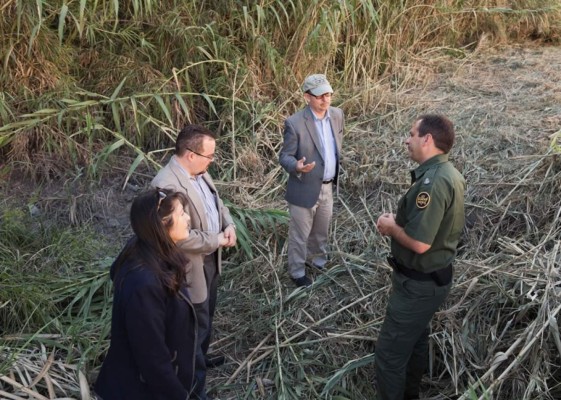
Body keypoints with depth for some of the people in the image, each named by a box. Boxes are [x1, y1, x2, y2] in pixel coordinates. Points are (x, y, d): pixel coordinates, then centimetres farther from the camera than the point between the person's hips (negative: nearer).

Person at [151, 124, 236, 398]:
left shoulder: (199, 171, -1)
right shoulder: (167, 185, -31)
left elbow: (217, 202, 13)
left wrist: (229, 226, -6)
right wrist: (218, 240, -20)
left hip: (210, 259, 9)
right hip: (190, 267, -9)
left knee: (207, 316, 27)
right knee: (196, 325, 8)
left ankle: (202, 358, 52)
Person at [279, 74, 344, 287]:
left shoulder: (337, 115, -3)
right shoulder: (295, 123, -22)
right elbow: (284, 156, -16)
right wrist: (297, 166, -37)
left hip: (328, 187, 6)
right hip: (305, 188, -6)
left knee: (322, 230, 25)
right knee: (300, 234, 12)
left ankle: (318, 259, 50)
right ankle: (297, 271, 32)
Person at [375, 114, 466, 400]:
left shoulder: (433, 182, -29)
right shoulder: (447, 173, 4)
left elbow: (419, 243, -31)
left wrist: (390, 226, -14)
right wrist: (399, 221, 2)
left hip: (419, 284, -10)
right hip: (433, 276, 10)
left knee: (390, 351, 3)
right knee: (415, 339, 26)